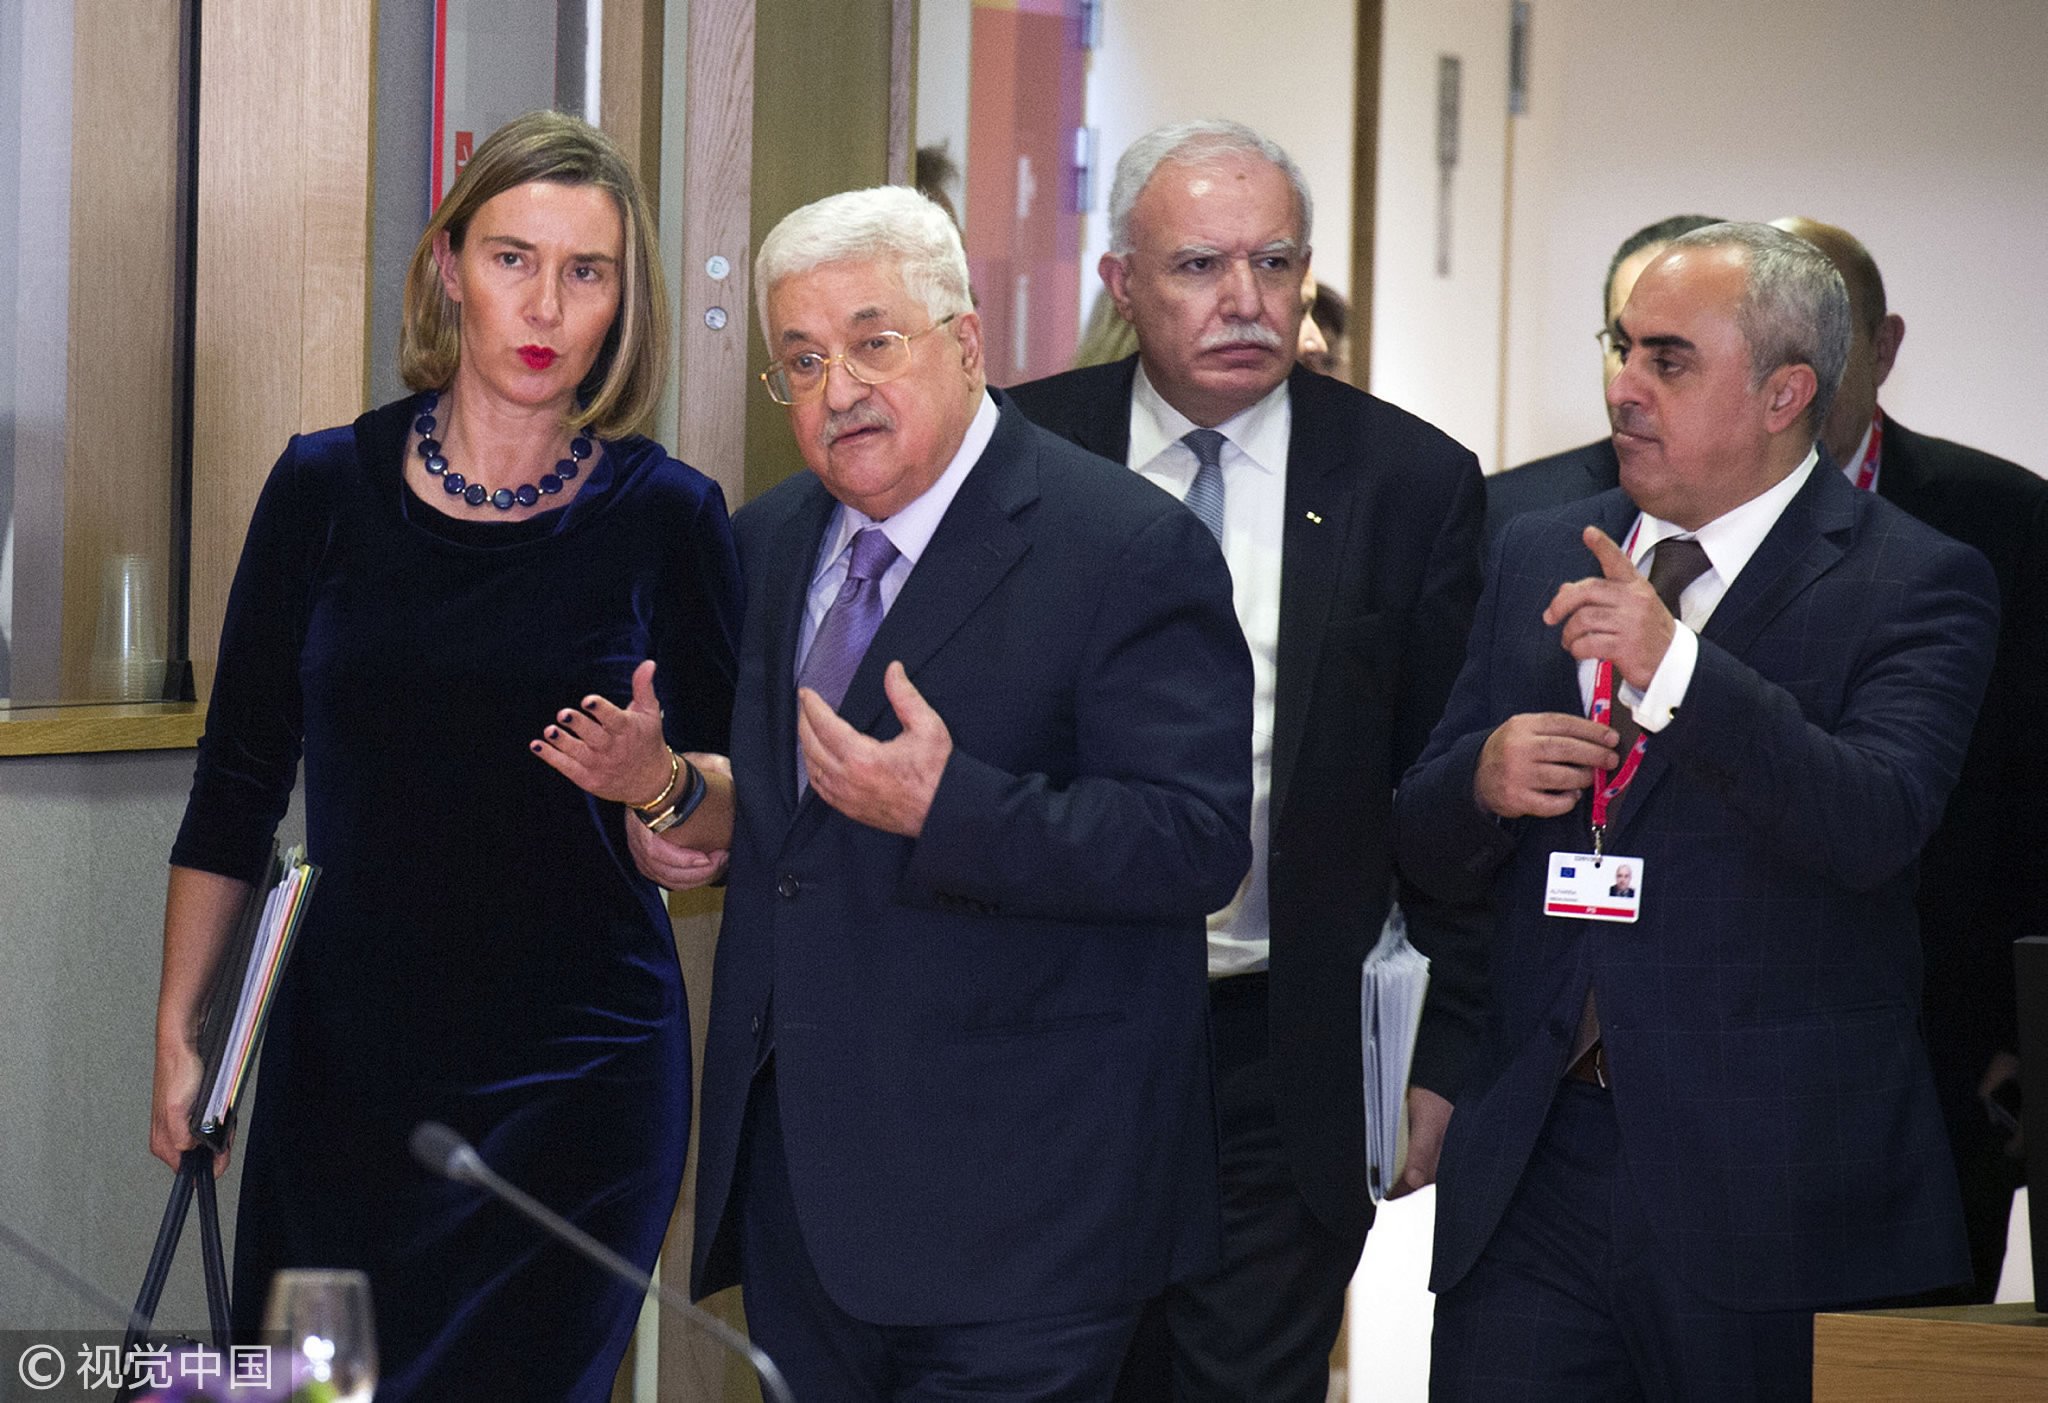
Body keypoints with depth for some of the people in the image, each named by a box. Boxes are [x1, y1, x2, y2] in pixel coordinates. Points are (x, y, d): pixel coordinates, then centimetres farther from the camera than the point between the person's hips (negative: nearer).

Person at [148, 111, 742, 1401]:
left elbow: (740, 811, 4)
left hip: (574, 1083, -2)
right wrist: (179, 1032, 6)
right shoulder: (328, 487, 2)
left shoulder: (666, 516, -2)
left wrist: (658, 783, -18)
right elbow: (237, 786, 8)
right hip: (342, 1072, 2)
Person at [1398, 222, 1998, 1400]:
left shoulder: (1917, 584, -4)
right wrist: (1483, 779, -7)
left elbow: (1874, 827, -20)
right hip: (1534, 1171, 4)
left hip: (1776, 1191, -4)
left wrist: (1676, 670, -29)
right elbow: (1427, 849, 16)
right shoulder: (1538, 557, 13)